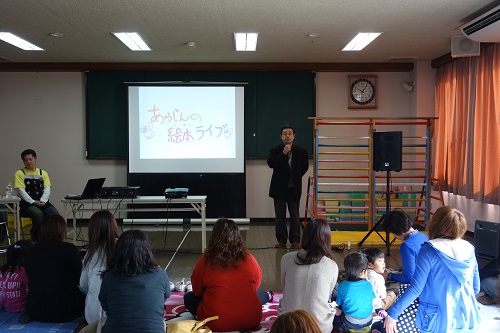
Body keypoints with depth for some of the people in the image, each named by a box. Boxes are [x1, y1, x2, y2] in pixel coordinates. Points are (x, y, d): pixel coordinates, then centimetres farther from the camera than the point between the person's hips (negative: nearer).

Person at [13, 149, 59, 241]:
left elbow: (47, 189, 7)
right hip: (27, 204, -3)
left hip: (43, 203, 3)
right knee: (38, 214, -36)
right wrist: (33, 202, -17)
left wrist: (43, 201, -13)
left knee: (55, 214, -29)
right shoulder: (19, 174, 8)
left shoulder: (43, 173, 18)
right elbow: (21, 191, -4)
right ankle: (36, 238, -15)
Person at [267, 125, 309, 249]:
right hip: (279, 188, 0)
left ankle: (295, 240, 10)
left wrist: (296, 177, 10)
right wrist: (283, 153, -21)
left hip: (294, 188, 0)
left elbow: (305, 167, 14)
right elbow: (271, 164, -17)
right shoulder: (275, 150, -2)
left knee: (294, 215, 3)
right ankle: (281, 240, 12)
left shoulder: (301, 151, 1)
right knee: (280, 216, 5)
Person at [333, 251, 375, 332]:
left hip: (351, 323, -3)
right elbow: (372, 301, 6)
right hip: (368, 321, 3)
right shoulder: (368, 285, -9)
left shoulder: (342, 286, -15)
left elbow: (339, 305, -4)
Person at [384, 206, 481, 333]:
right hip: (467, 318, 5)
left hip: (439, 321, -5)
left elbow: (416, 288, -19)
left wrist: (392, 314, -15)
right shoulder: (469, 249, -1)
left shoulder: (429, 250, -15)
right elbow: (476, 288, 9)